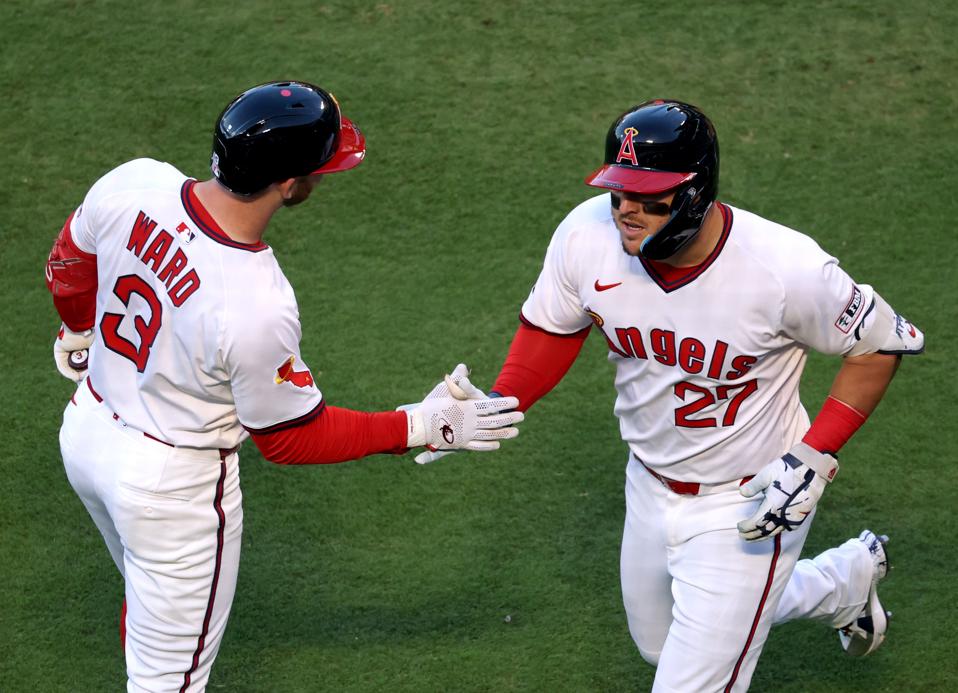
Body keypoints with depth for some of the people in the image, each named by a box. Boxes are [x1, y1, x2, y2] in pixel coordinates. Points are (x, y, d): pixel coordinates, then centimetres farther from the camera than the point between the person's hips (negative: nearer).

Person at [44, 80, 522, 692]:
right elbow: (291, 437, -19)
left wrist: (79, 331, 26)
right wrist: (425, 427, -12)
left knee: (152, 593, 34)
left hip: (89, 428, 7)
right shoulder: (259, 307, -36)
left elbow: (71, 264, 3)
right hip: (174, 478, -7)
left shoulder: (134, 183, -19)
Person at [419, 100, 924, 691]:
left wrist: (814, 458, -22)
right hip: (651, 483, 6)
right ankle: (846, 579, 49)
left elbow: (881, 344, -15)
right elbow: (553, 327, 1)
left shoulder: (786, 268, -32)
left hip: (749, 503, -6)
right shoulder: (588, 235, -20)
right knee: (662, 644, 27)